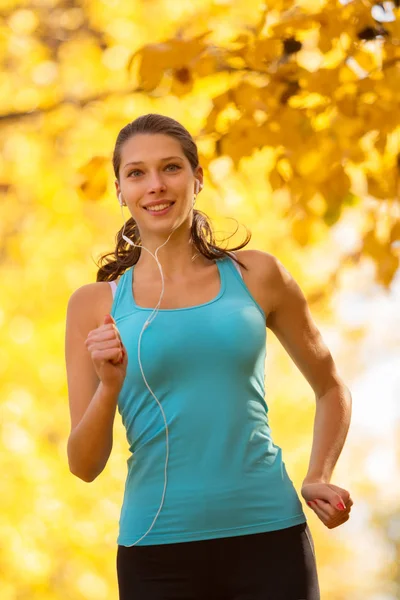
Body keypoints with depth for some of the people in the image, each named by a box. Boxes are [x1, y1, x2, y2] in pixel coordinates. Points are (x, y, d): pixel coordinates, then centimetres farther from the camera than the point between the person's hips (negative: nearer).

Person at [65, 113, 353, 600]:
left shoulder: (256, 276, 3)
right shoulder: (95, 304, 2)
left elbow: (331, 389, 18)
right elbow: (84, 466, 0)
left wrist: (319, 478, 4)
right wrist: (109, 387, -16)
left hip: (269, 539, 0)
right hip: (158, 553, 0)